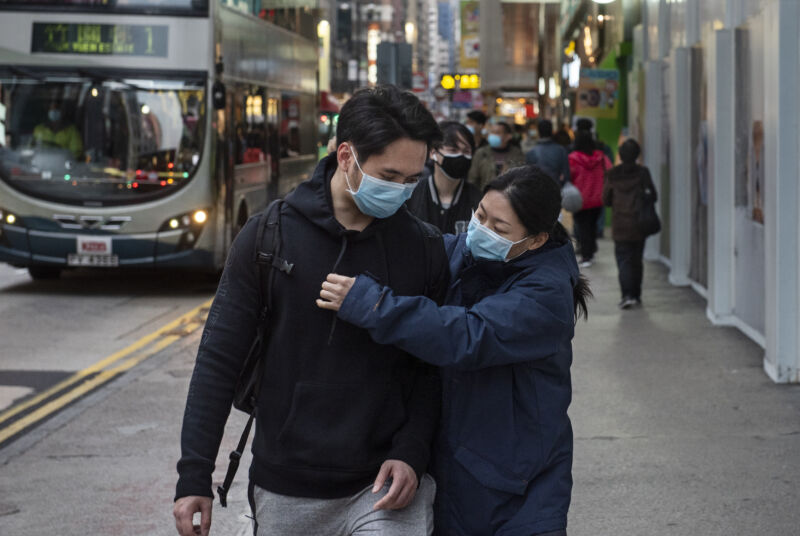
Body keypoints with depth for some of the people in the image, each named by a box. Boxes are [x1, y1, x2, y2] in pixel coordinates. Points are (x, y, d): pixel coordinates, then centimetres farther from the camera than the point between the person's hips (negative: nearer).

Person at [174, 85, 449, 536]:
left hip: (385, 485, 0)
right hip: (286, 491, 0)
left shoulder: (425, 248, -1)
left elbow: (433, 368, 5)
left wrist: (411, 453, -10)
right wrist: (194, 478, -4)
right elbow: (220, 360, -1)